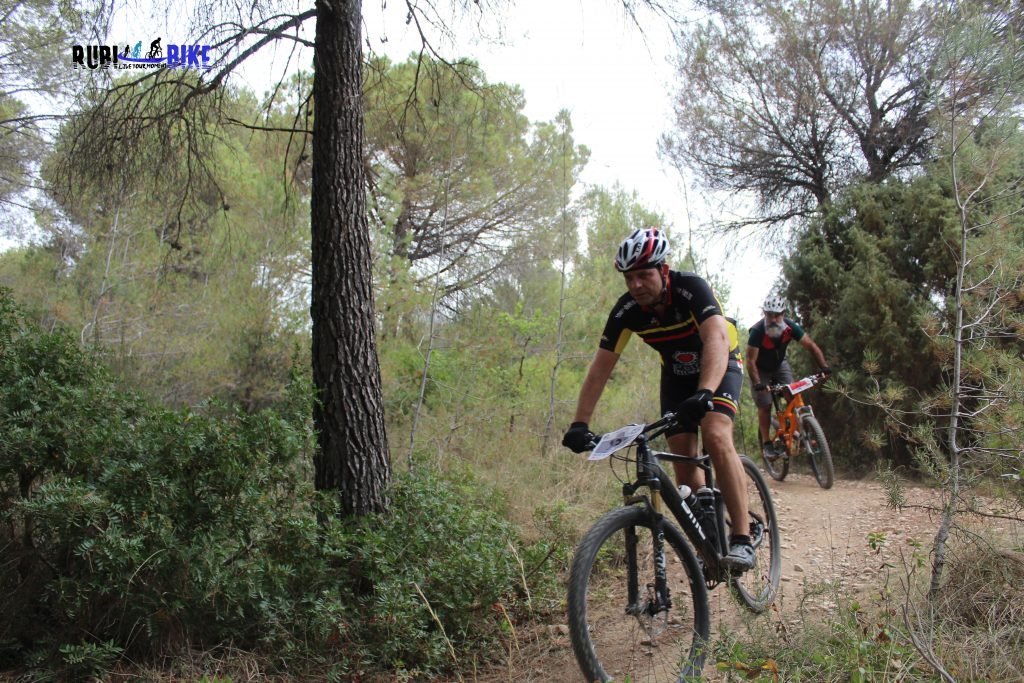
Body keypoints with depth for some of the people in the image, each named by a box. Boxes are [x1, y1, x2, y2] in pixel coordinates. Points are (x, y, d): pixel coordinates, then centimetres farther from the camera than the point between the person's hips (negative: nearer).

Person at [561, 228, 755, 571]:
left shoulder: (691, 288, -31)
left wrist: (704, 394, -63)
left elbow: (717, 340, -46)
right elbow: (600, 367, -18)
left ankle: (742, 539, -22)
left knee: (716, 436, -28)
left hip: (720, 365, -4)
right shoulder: (626, 310, -19)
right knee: (683, 459, -5)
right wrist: (580, 424, -27)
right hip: (676, 374, 4)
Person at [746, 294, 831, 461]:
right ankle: (766, 444, 0)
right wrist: (758, 384, -43)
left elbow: (810, 345, -20)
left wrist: (824, 367, -32)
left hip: (780, 365, 3)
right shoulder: (757, 331, -32)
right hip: (761, 370, -3)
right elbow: (751, 361, -32)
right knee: (764, 405, -8)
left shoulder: (790, 326, -23)